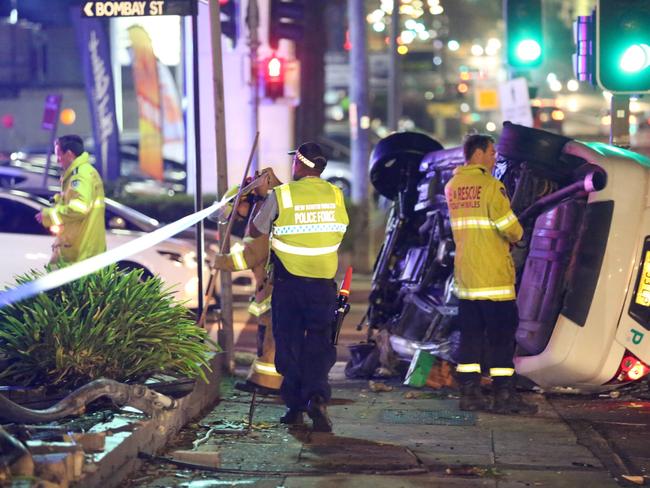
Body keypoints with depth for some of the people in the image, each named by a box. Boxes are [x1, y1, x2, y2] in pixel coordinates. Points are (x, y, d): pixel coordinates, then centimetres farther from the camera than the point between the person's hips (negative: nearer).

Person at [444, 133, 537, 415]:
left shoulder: (452, 186, 11)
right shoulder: (490, 185, -13)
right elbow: (511, 229, -15)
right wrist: (516, 236, 8)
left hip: (464, 273, 7)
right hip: (493, 274, -7)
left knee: (470, 334, 10)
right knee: (502, 334, -2)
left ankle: (469, 394, 10)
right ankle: (504, 396, -2)